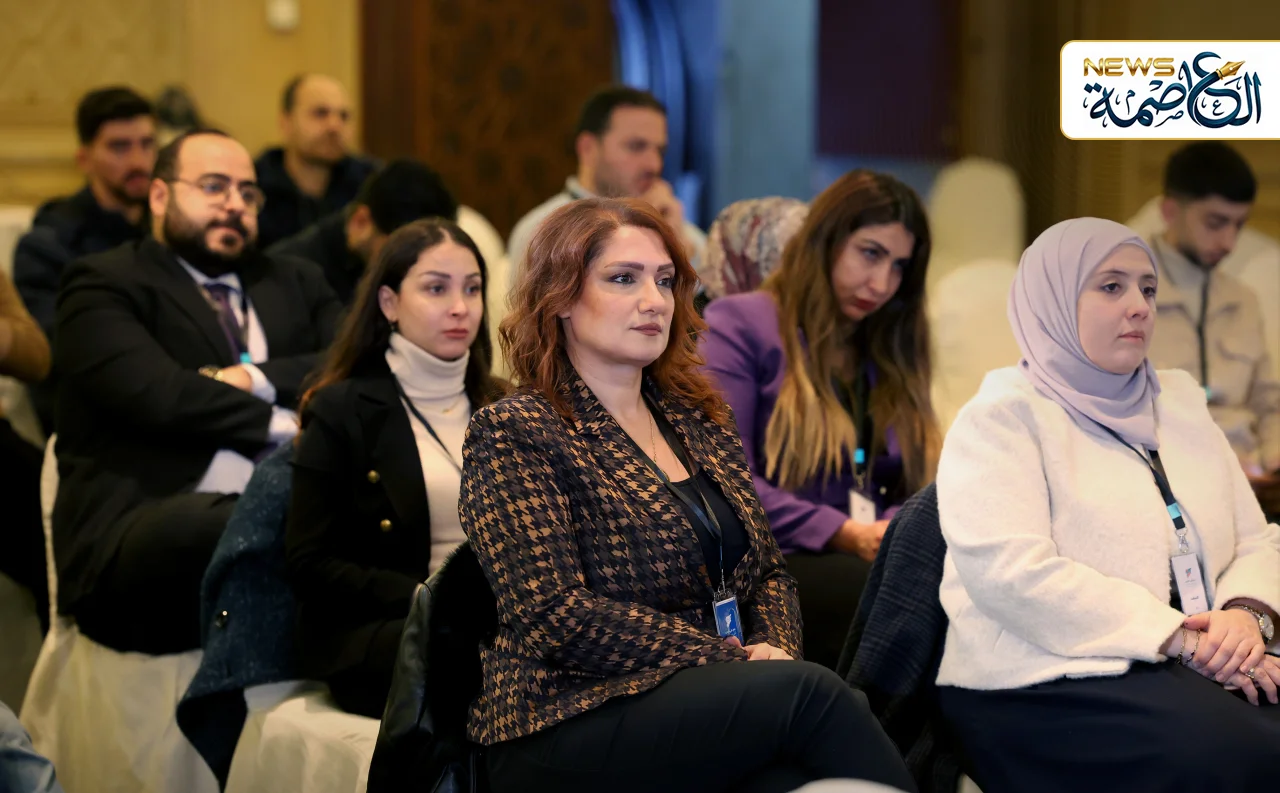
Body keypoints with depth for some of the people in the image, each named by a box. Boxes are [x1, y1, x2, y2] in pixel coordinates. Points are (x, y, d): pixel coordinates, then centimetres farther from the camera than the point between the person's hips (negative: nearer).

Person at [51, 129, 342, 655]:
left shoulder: (296, 283, 29)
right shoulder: (103, 286, 12)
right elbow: (157, 393, -7)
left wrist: (257, 378, -3)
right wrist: (285, 425, -8)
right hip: (144, 526, -4)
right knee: (213, 527, -40)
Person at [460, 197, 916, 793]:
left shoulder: (700, 420, 19)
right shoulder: (511, 436, -2)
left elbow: (768, 572, 21)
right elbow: (557, 615, -13)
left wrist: (775, 649, -2)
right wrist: (733, 659, -14)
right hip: (568, 734, -5)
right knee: (807, 691, -30)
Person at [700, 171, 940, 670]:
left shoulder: (891, 353, 27)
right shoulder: (740, 326, 6)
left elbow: (918, 485, 19)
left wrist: (895, 533, -7)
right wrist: (844, 535, -15)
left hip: (873, 558, 6)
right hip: (767, 568, -5)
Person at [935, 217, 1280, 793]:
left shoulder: (1179, 401, 22)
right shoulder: (1003, 416, 1)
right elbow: (1009, 572, -15)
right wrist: (1174, 637, -18)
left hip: (1199, 664, 6)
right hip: (1047, 685, -6)